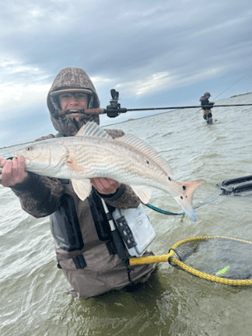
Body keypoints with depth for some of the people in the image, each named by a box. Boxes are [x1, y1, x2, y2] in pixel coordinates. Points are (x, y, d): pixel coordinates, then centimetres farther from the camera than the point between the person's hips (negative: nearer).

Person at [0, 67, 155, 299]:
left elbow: (134, 198, -11)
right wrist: (24, 183, -37)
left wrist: (114, 192, -33)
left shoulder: (115, 140, -3)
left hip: (130, 254, 0)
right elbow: (44, 206, -16)